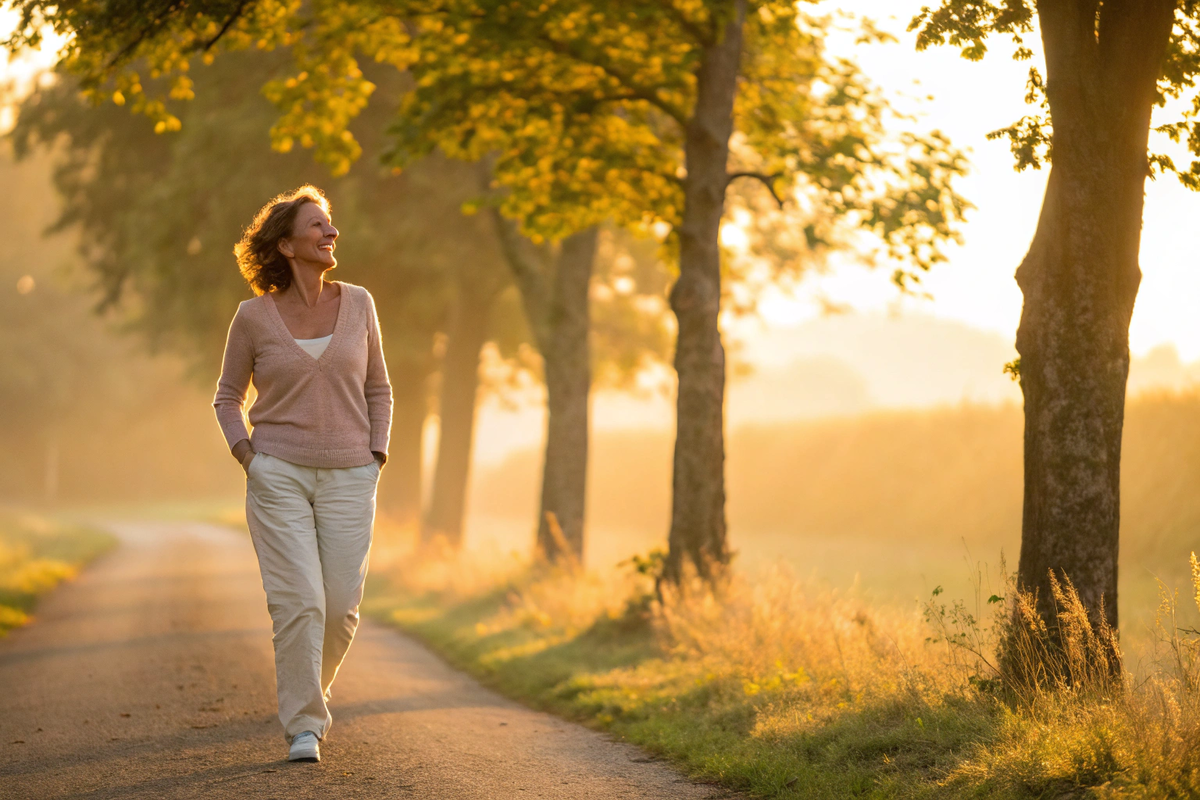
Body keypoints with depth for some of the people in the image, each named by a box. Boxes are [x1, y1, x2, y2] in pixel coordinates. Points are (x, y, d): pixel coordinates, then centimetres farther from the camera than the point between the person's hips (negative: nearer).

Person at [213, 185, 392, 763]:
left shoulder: (358, 304, 5)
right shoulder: (254, 316, -1)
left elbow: (377, 390, 14)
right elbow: (228, 395, 11)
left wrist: (376, 457, 3)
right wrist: (247, 457, -2)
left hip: (348, 478, 2)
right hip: (278, 476, -2)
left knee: (341, 607, -1)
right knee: (298, 602, -12)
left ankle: (312, 689, 28)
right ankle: (303, 726, -2)